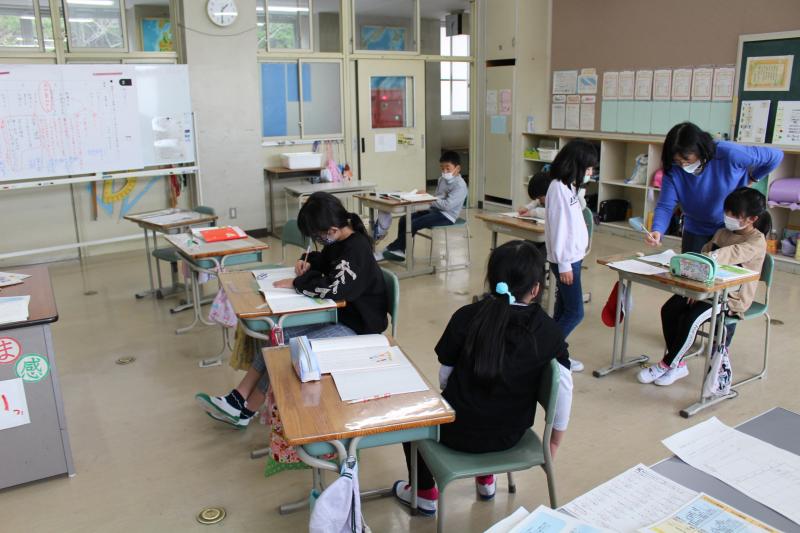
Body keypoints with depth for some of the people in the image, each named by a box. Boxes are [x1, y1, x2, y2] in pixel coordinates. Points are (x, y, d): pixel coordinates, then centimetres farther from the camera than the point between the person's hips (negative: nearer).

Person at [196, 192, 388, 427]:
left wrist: (296, 283, -19)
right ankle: (237, 399, -1)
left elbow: (333, 289, -34)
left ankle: (244, 411, -1)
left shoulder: (357, 249, -24)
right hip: (335, 314, 9)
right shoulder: (340, 240, 4)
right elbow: (323, 261, 25)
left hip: (355, 326, -9)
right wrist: (308, 262, 2)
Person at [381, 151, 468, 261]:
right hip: (434, 210, 10)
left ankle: (392, 249, -11)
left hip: (446, 216, -10)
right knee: (404, 219, -3)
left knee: (414, 224, -23)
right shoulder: (442, 179, 14)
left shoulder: (460, 185, -16)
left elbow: (448, 205, -24)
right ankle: (400, 251, 2)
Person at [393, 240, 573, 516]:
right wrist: (555, 441, 8)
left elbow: (445, 375, -7)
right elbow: (564, 386, -7)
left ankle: (425, 494, 34)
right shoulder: (549, 330, -12)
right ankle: (486, 479, 46)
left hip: (460, 432, -3)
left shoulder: (467, 317, -16)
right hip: (510, 436, 3)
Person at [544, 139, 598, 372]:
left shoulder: (570, 185, 10)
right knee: (575, 312, -4)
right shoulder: (559, 188, -18)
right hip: (566, 259, -9)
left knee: (563, 309, 13)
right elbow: (558, 228, -19)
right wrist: (564, 264, -18)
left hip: (573, 256, 9)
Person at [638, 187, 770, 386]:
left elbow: (732, 254, -31)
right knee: (669, 309, -16)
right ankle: (678, 365, -6)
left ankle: (667, 364, -11)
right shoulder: (721, 233, 13)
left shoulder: (757, 242, -12)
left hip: (733, 297, -7)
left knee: (691, 318, -29)